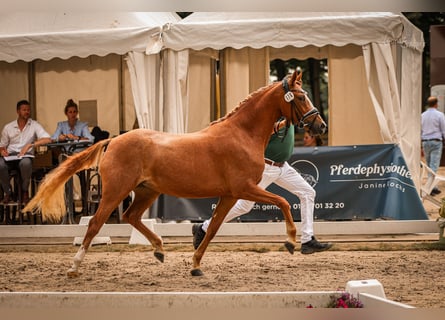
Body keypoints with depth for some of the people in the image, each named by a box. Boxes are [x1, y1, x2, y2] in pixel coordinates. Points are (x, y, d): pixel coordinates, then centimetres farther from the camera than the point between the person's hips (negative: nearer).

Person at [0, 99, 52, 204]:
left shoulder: (34, 125, 4)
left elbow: (48, 139, -10)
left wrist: (30, 145, -20)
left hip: (26, 156, -2)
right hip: (10, 156, 2)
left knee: (26, 163, -40)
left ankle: (25, 191, -11)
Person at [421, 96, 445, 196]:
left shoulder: (422, 115, 8)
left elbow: (419, 131, 11)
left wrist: (421, 146, 16)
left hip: (425, 142, 5)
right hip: (436, 142, -5)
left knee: (429, 165, 12)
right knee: (434, 166, -7)